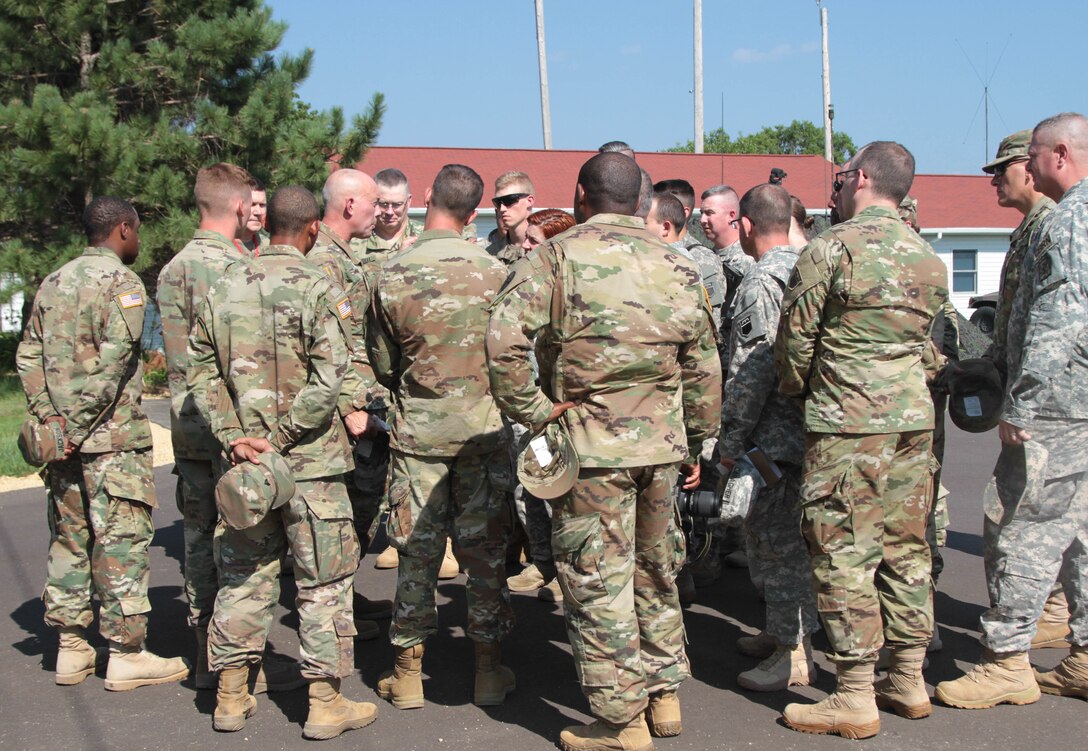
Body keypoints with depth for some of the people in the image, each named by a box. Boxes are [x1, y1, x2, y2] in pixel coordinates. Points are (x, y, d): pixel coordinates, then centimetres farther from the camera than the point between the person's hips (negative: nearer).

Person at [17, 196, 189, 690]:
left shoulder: (54, 283, 14)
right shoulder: (122, 282, -9)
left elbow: (28, 356, 9)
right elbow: (111, 362, -19)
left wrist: (50, 419, 3)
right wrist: (79, 426, -16)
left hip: (64, 435, 7)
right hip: (112, 438, -7)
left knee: (69, 538, 13)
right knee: (122, 542, -1)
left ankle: (71, 648, 20)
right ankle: (127, 655, 5)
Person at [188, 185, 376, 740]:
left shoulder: (224, 287, 5)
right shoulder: (318, 288, -10)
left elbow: (202, 372, 4)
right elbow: (328, 381, -19)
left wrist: (234, 436, -1)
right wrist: (279, 437, -14)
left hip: (244, 461, 5)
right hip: (310, 463, -5)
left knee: (243, 575, 14)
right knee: (322, 581, 5)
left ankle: (231, 697, 21)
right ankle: (326, 703, 10)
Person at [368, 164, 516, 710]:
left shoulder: (392, 275, -9)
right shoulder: (495, 271, -7)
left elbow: (383, 364, 1)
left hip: (418, 428, 0)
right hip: (485, 425, 1)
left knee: (417, 551, 8)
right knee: (485, 550, 9)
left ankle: (407, 674, 17)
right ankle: (489, 669, 17)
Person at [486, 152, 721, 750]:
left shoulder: (556, 257, -7)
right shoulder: (676, 266, 8)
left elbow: (504, 338, -20)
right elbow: (703, 366, 12)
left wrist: (530, 410, -10)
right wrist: (696, 443, 21)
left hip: (590, 445, -5)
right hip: (662, 443, 6)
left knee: (597, 582, 3)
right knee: (656, 571, 20)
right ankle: (664, 694, 30)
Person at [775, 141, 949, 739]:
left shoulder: (830, 248, -9)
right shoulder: (929, 257, 11)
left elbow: (795, 338, -5)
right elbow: (931, 343, 16)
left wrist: (796, 390, 13)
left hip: (848, 421, -7)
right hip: (914, 418, 7)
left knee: (844, 554, -3)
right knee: (905, 548, 13)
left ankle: (855, 700, 0)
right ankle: (909, 682, 21)